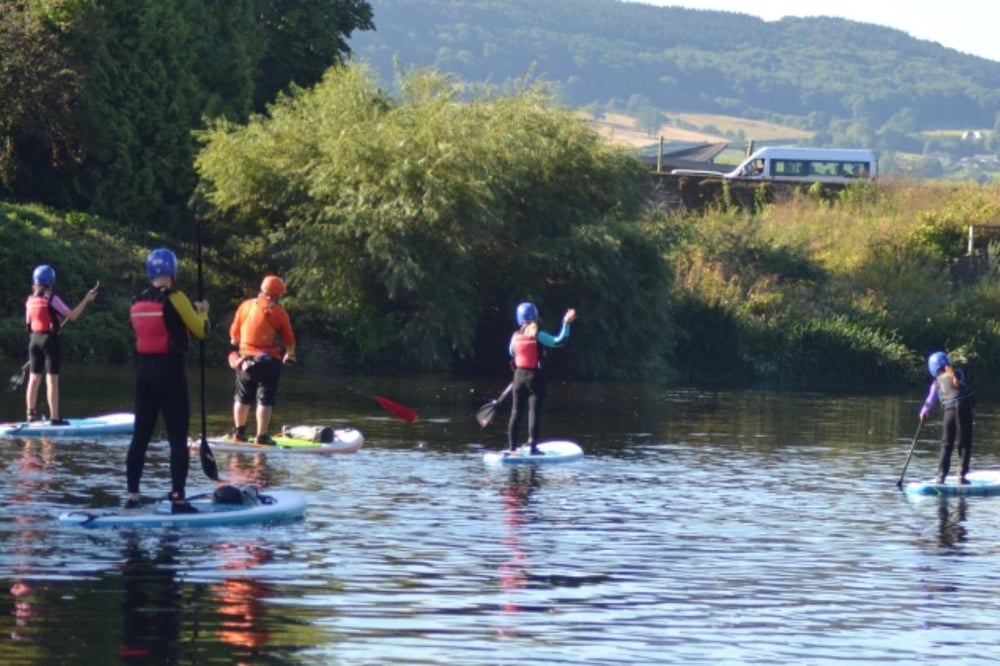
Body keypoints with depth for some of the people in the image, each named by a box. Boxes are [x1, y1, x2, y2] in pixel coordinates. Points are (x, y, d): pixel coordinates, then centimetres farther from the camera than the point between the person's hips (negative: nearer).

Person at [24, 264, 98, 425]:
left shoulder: (30, 301, 5)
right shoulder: (52, 300, -14)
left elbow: (29, 323, 13)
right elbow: (72, 315, -14)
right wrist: (86, 300, -6)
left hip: (35, 339, 6)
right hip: (50, 339, -6)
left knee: (34, 378, 13)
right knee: (52, 379, -5)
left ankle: (31, 413, 19)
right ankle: (54, 417, -6)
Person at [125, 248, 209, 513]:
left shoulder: (137, 302, 8)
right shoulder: (175, 299, -11)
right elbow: (200, 331, -7)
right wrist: (202, 312, 14)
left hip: (144, 371, 6)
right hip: (170, 371, -6)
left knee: (141, 436, 12)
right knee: (178, 439, -2)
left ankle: (132, 495, 12)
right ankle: (178, 499, -6)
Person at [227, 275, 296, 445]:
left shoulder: (246, 306, 4)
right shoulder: (278, 312, -6)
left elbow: (234, 334, 10)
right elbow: (289, 339, 0)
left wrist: (236, 346, 30)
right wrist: (289, 354, 20)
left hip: (246, 357, 4)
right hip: (269, 360, -4)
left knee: (243, 397, 16)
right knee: (265, 399, -1)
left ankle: (239, 431, 22)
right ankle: (262, 436, -5)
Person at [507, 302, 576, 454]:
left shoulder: (515, 337, 2)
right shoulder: (538, 336, -12)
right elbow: (559, 341, -18)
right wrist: (566, 323, -19)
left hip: (519, 376, 4)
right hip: (535, 378, -4)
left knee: (516, 412, 11)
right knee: (534, 412, -1)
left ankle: (511, 446, 13)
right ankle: (533, 446, -3)